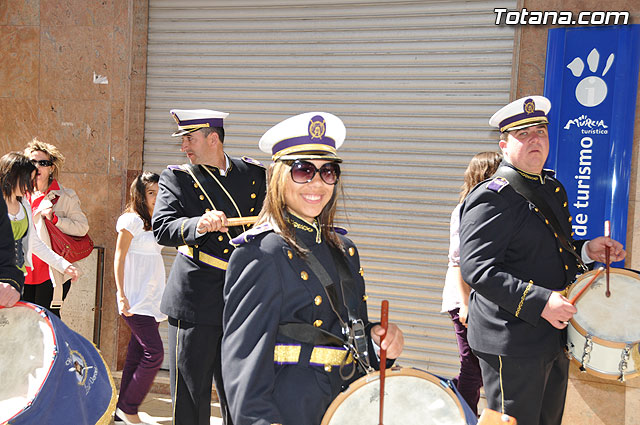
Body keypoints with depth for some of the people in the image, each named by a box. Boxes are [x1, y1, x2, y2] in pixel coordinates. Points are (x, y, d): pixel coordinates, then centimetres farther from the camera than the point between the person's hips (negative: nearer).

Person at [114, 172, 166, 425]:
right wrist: (121, 295, -14)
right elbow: (119, 258, -8)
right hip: (135, 299, -8)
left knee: (136, 354, 7)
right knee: (154, 353, -13)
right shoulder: (132, 220, -7)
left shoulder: (154, 222, 15)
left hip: (151, 298, 8)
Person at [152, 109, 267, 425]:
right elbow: (161, 229, -14)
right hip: (196, 301, -2)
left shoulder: (254, 174, 8)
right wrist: (199, 225, -32)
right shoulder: (176, 178, 1)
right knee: (191, 398, 3)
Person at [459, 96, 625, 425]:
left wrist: (586, 251, 4)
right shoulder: (491, 198, -15)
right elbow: (476, 269, -24)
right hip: (512, 343, -9)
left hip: (555, 336, 9)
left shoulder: (554, 189, 13)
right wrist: (540, 302, -31)